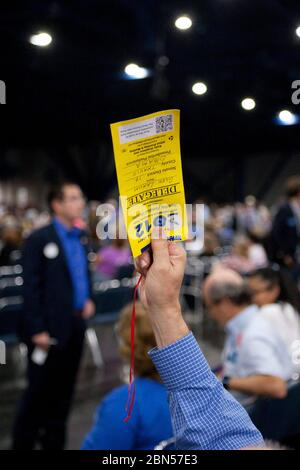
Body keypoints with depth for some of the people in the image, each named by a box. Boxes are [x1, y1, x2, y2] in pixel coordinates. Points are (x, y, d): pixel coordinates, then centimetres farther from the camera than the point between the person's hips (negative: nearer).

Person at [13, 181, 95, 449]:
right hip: (50, 329, -6)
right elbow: (30, 288, -14)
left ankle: (53, 442, 32)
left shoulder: (80, 239, 10)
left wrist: (89, 299, 5)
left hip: (75, 327, 7)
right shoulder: (39, 239, -11)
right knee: (39, 393, 6)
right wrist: (37, 330, -17)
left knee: (63, 392, 16)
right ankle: (23, 443, 24)